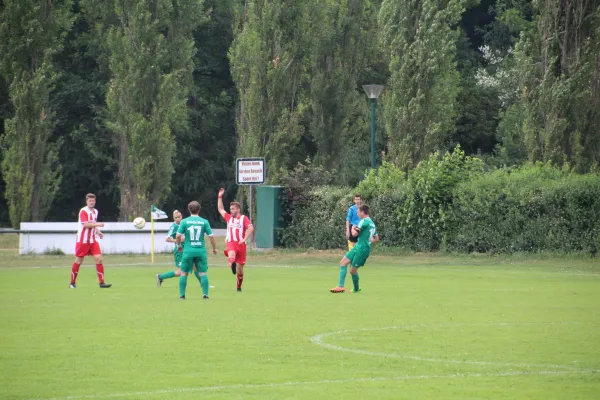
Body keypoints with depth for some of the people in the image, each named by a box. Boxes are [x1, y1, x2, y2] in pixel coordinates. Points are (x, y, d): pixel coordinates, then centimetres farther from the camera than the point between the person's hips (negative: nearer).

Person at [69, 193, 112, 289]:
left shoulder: (95, 212, 12)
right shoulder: (83, 211, -11)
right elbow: (85, 224, -22)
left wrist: (98, 232, 7)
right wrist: (97, 224, -26)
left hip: (93, 240, 6)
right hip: (83, 240, -6)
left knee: (98, 258, -8)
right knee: (78, 261, 2)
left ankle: (101, 282, -7)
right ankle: (72, 283, 14)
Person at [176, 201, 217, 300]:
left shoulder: (184, 222, -1)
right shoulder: (204, 222, 0)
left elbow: (178, 236, -5)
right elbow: (211, 236, -1)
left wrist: (178, 245, 14)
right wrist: (214, 248, 13)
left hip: (188, 251, 0)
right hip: (201, 250, 1)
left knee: (184, 273, 9)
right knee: (203, 273, 6)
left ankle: (182, 294, 6)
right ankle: (205, 293, -2)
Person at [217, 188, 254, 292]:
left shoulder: (244, 218, 4)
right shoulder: (229, 217, 19)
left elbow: (251, 228, -10)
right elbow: (220, 209, 32)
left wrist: (244, 239, -19)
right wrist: (220, 197, 28)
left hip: (240, 244, -2)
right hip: (230, 243, 2)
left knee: (240, 268, 2)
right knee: (231, 253, -37)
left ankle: (239, 286, 17)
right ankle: (232, 264, -69)